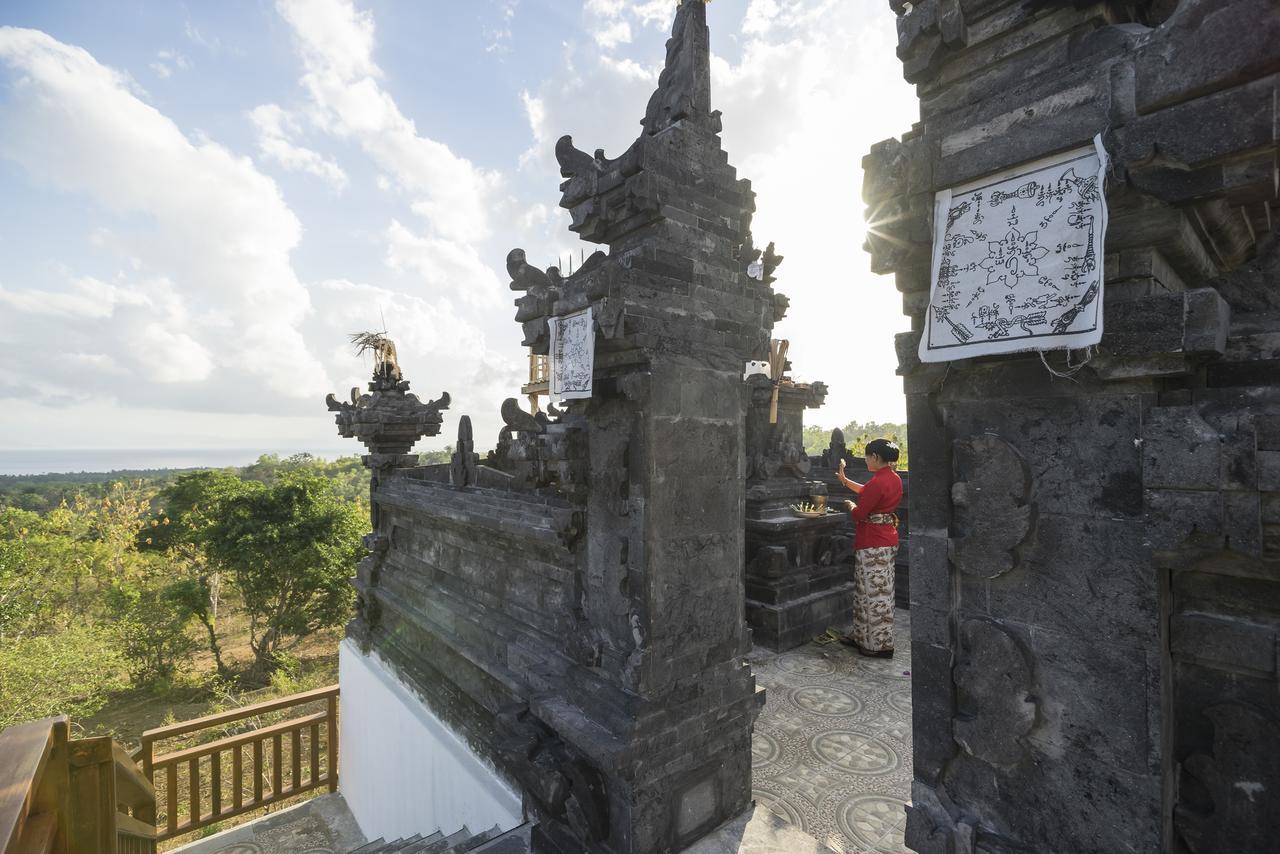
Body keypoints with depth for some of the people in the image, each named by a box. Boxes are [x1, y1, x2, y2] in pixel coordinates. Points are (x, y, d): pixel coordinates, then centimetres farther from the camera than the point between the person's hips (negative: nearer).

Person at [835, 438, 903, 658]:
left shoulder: (878, 482, -22)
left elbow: (858, 514, -18)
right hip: (888, 539, 10)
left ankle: (879, 645, 11)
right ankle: (863, 637, 29)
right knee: (875, 590, 17)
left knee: (874, 592, 1)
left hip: (873, 544, -10)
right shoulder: (894, 479, 7)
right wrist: (845, 481, 27)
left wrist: (850, 505, 4)